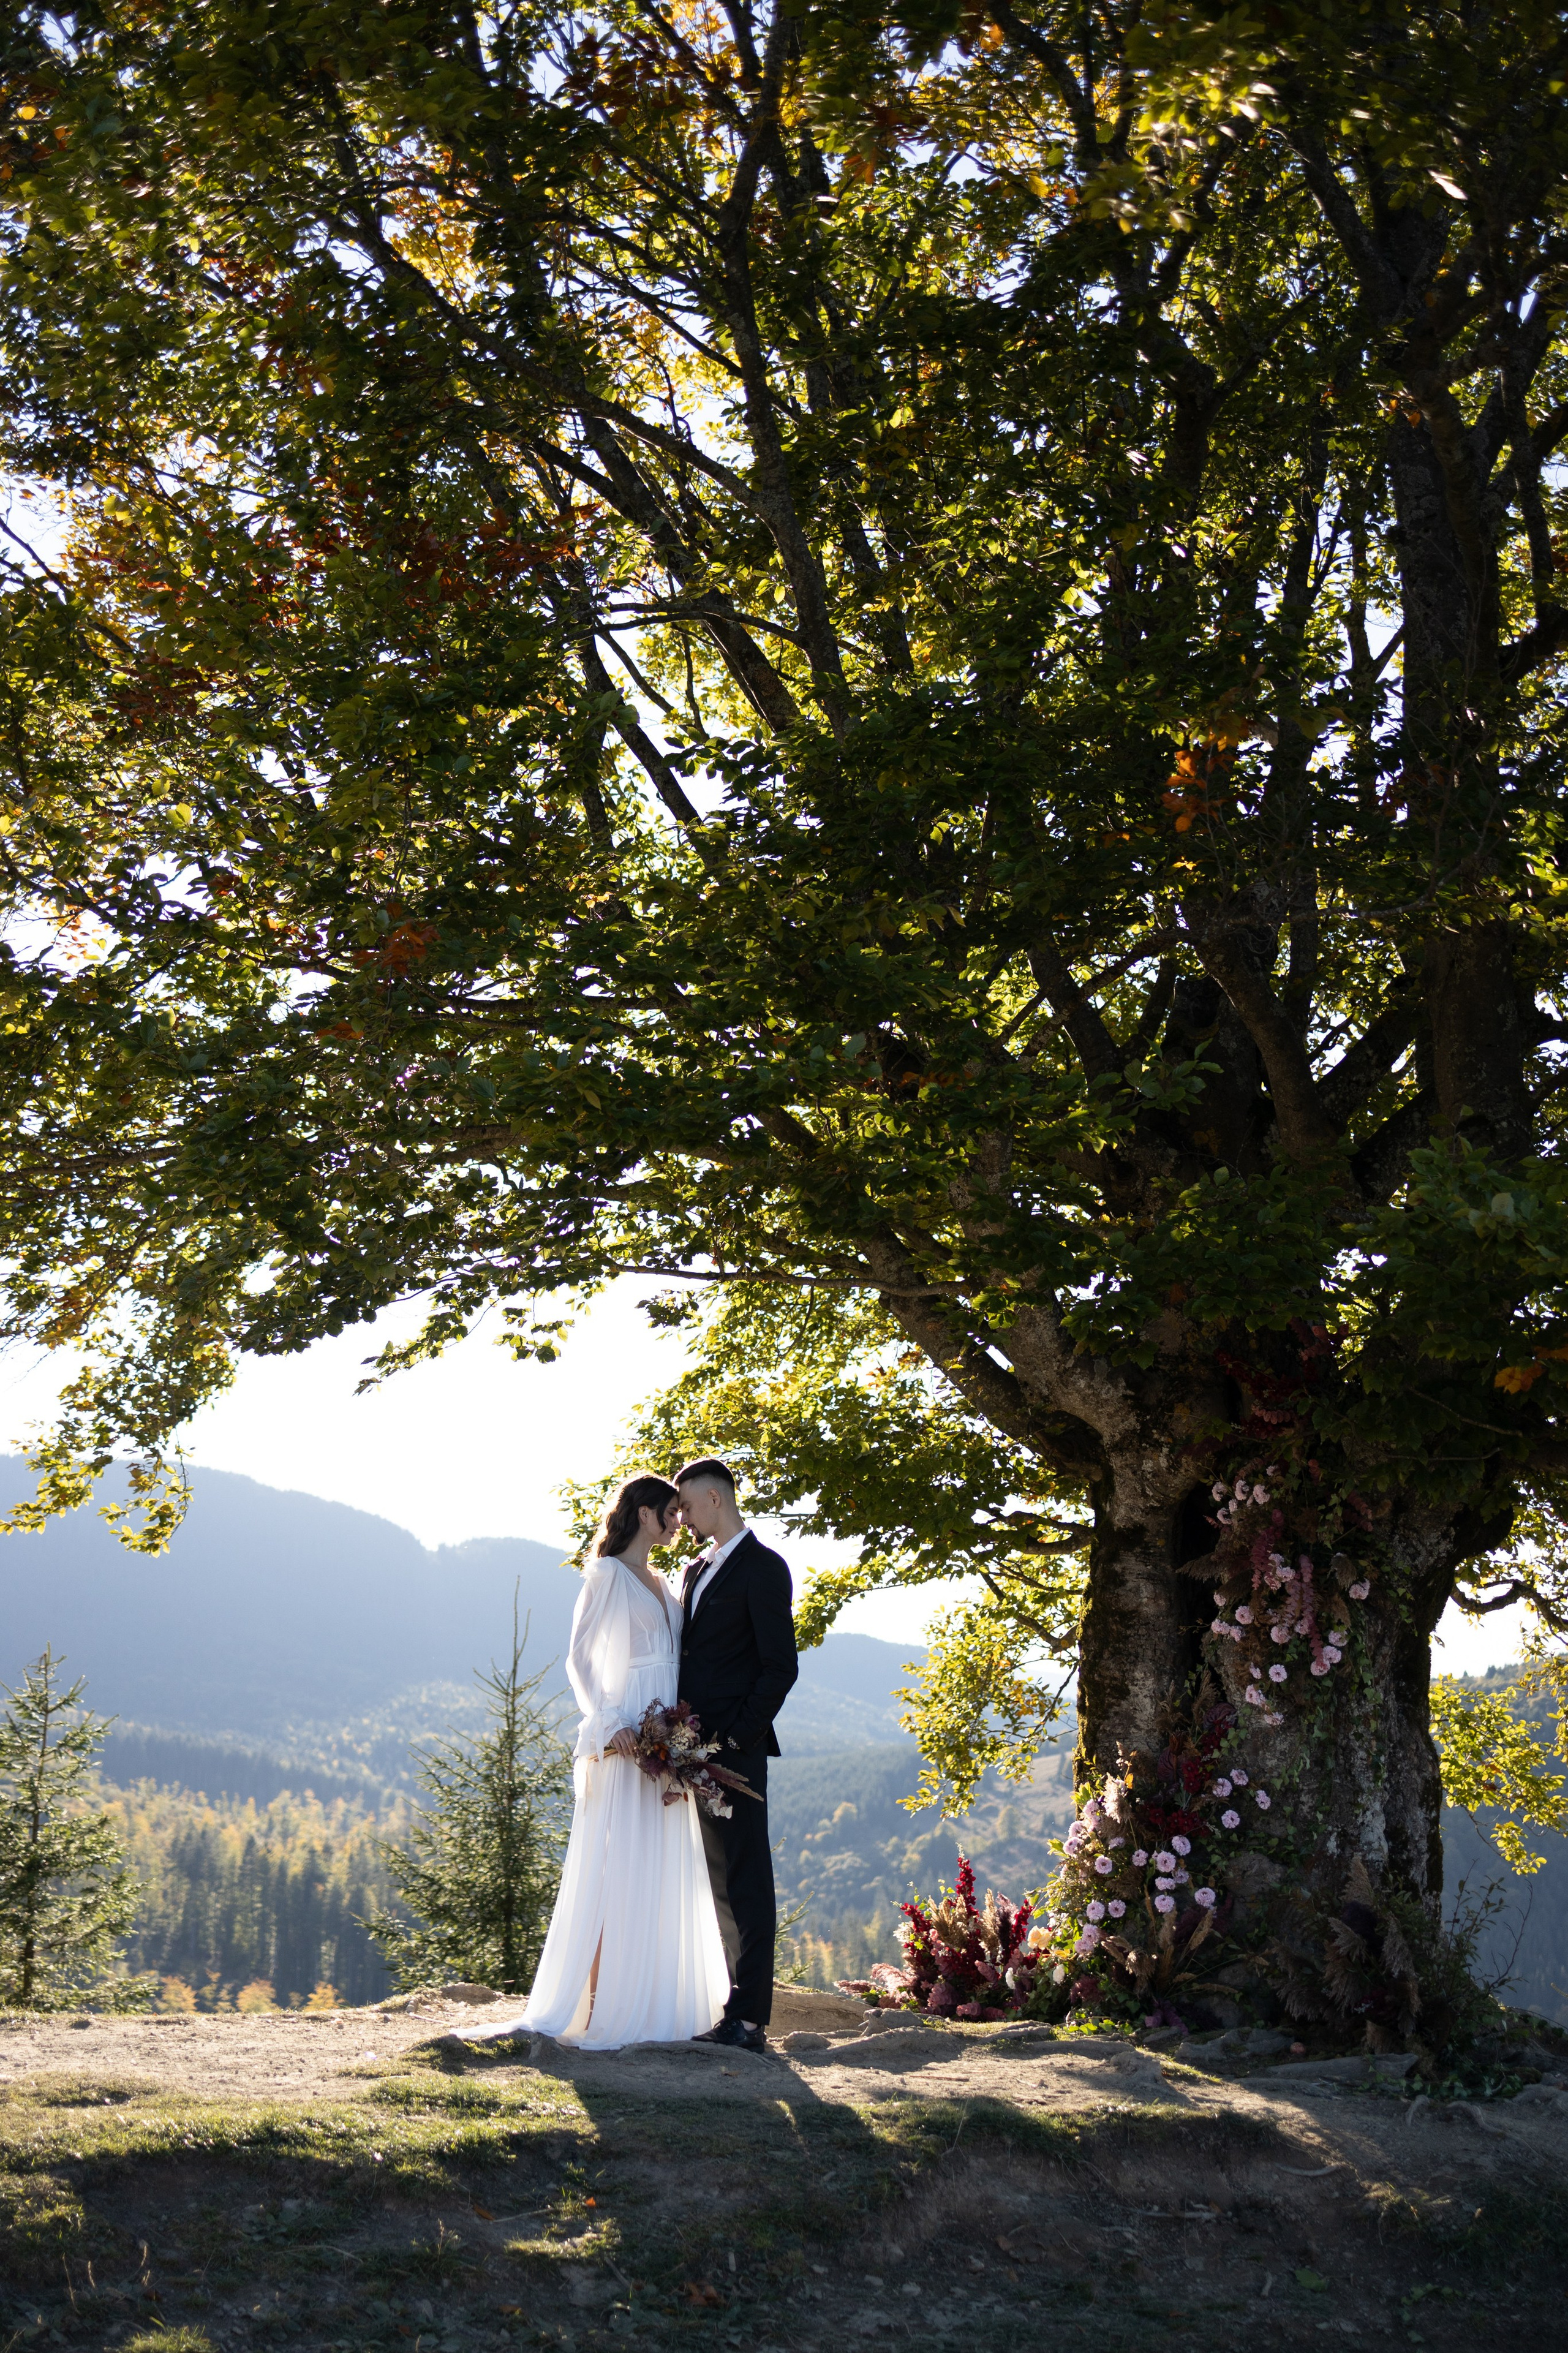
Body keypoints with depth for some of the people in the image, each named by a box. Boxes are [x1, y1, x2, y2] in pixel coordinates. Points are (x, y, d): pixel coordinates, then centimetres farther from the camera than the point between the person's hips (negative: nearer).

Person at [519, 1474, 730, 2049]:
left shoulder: (659, 1583, 19)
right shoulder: (607, 1575, -3)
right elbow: (580, 1659, -8)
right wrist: (609, 1724, -19)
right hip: (627, 1741, -8)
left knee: (665, 1874, 6)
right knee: (616, 1871, -9)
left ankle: (654, 2006, 10)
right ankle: (600, 2008, -8)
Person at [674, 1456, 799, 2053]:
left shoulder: (762, 1567, -7)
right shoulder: (697, 1570, 19)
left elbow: (780, 1666, -12)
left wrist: (735, 1737, -16)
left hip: (735, 1751, -8)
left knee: (745, 1883, -5)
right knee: (719, 1883, 9)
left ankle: (748, 2019, -4)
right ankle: (737, 2010, 14)